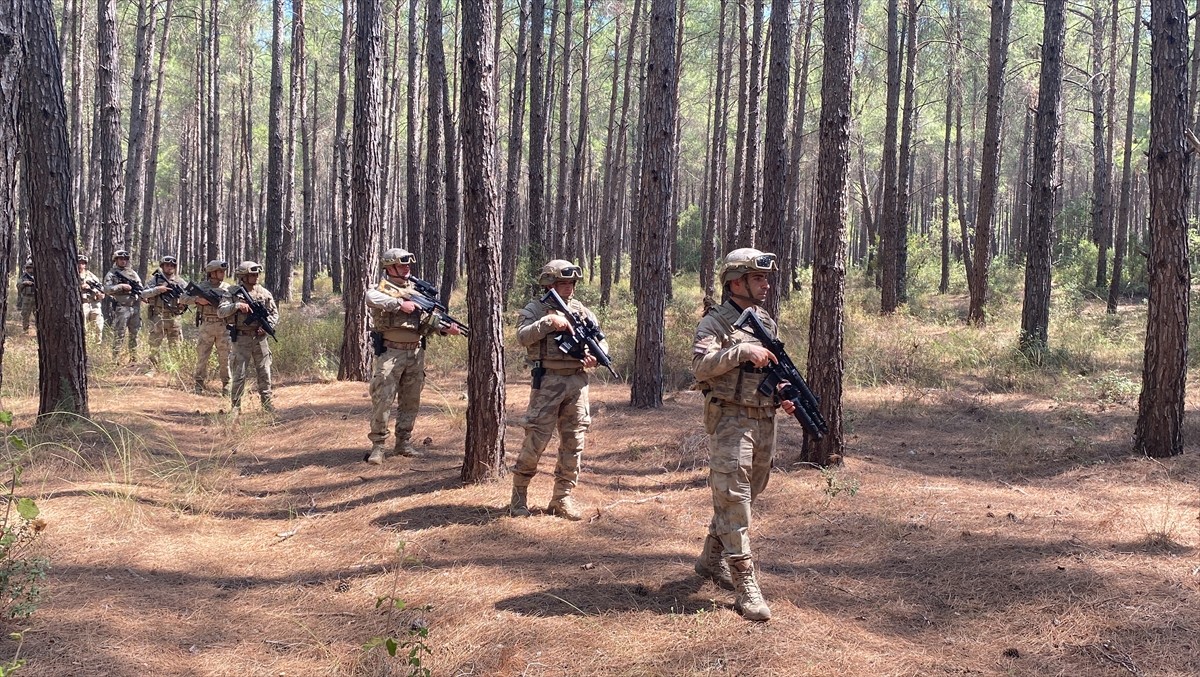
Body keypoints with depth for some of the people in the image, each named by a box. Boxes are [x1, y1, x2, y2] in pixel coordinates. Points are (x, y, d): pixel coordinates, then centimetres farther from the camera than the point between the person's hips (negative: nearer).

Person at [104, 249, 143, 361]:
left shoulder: (133, 273, 17)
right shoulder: (112, 274, 2)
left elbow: (141, 288, 19)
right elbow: (107, 289, -10)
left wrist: (143, 295, -1)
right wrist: (121, 286, -18)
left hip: (135, 307, 5)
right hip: (121, 308, -5)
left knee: (134, 334, 9)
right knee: (119, 335, -6)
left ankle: (134, 358, 15)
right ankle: (116, 359, -3)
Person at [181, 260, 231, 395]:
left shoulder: (228, 287, 8)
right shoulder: (201, 286, 2)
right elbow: (182, 299, 0)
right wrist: (197, 299, -15)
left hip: (224, 327, 1)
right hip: (205, 326, -1)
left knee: (225, 357, 3)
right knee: (202, 356, 3)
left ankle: (226, 385, 11)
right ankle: (199, 384, 13)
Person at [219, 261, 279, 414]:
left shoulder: (264, 293, 6)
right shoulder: (233, 293, -3)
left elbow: (274, 313, 10)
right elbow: (220, 312, -11)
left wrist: (268, 326, -7)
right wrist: (236, 305, -24)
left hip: (260, 338, 3)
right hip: (241, 338, -3)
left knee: (264, 373, 6)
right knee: (239, 374, -1)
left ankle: (267, 403, 15)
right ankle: (235, 406, 7)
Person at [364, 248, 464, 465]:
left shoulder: (417, 290, 14)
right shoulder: (382, 289, -4)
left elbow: (427, 320, 12)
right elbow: (371, 298, -29)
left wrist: (446, 328, -6)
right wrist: (400, 303, -26)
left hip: (415, 353, 6)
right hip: (390, 352, -6)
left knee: (411, 401, 11)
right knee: (382, 400, -5)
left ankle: (404, 441, 22)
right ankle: (378, 445, 3)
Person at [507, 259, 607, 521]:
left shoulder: (581, 310, 13)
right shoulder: (534, 310, 1)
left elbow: (601, 340, 13)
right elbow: (523, 336, -16)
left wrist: (595, 355, -8)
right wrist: (548, 321, -25)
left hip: (577, 382, 5)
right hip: (548, 382, -4)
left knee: (573, 443, 6)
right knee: (535, 441, -4)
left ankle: (562, 498, 15)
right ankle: (519, 496, 12)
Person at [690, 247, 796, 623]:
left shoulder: (766, 322, 15)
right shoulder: (715, 321, -6)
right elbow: (701, 364, -21)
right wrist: (742, 350, -28)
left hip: (765, 421, 8)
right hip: (731, 420, -8)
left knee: (745, 495, 16)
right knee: (733, 499, -9)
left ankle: (712, 559, 33)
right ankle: (745, 584, -9)